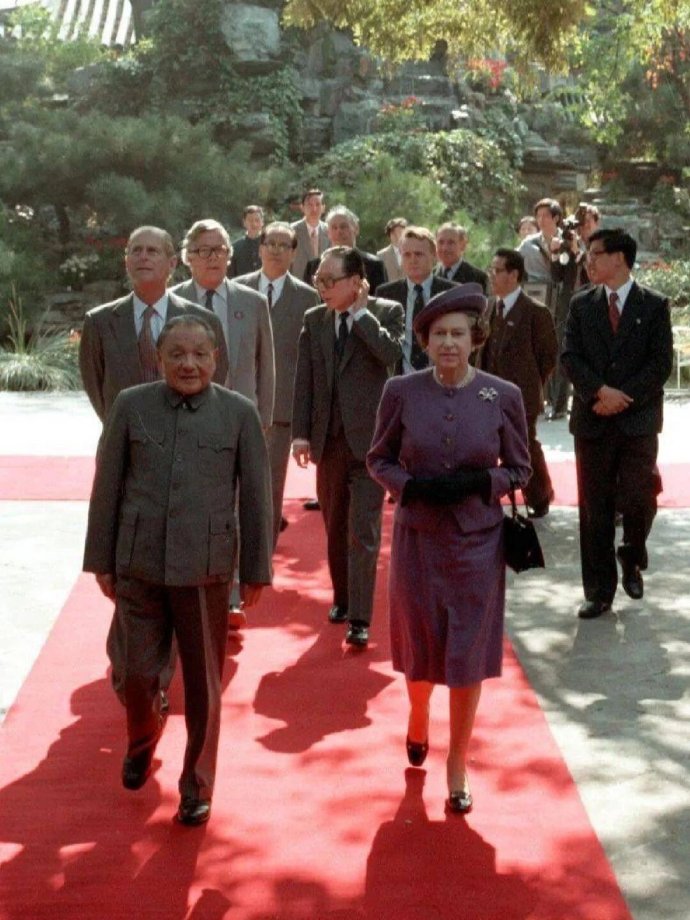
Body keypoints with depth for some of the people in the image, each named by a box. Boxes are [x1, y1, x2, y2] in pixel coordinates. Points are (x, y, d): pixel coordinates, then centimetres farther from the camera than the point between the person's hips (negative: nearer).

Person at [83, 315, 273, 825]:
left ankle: (197, 785, 27)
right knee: (138, 673, 9)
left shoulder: (239, 413, -2)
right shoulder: (131, 406, 1)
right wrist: (102, 559, 5)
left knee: (204, 684, 9)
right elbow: (107, 486, 5)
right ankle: (142, 741, 43)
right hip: (139, 565, 1)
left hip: (205, 568, -1)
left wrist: (257, 569, 1)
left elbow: (256, 496, 0)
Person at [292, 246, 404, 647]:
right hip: (328, 439, 4)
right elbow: (304, 379, 6)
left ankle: (360, 618, -6)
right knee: (335, 528, 15)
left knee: (363, 531, -7)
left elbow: (391, 353, -22)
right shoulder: (314, 320, 7)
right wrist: (301, 432, -1)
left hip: (369, 438, -4)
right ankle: (342, 597, 31)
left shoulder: (387, 311, -3)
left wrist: (361, 311, -14)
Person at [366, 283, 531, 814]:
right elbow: (379, 460, 4)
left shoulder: (503, 396, -8)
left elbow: (520, 469, 2)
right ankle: (418, 717, 49)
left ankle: (458, 767, 23)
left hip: (477, 542, -1)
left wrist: (479, 482, -17)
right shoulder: (402, 392, -7)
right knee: (419, 648, 16)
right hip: (417, 539, 1)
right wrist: (412, 485, -15)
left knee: (468, 657, 5)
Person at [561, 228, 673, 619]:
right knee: (595, 509, 4)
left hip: (638, 421, -2)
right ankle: (599, 591, 13)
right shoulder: (582, 304, 8)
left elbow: (661, 363, -4)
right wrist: (600, 392, -14)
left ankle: (632, 558, 22)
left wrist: (623, 398, -13)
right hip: (593, 420, 2)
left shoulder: (654, 305, 1)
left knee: (638, 500, -9)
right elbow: (570, 356, 1)